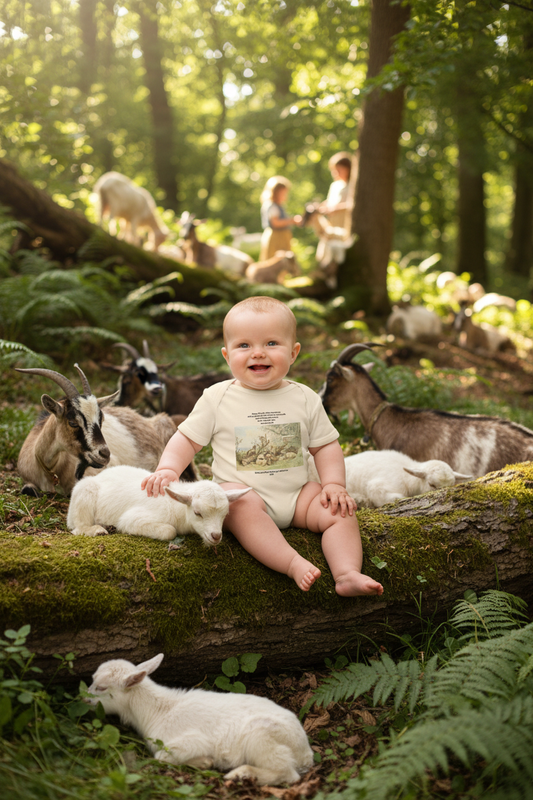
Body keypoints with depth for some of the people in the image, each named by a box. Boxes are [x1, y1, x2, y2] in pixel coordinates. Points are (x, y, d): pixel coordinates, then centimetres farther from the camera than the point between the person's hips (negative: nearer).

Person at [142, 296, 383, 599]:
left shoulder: (305, 399, 4)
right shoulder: (217, 398, 0)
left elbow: (326, 445, 9)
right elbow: (188, 439, 4)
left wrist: (335, 484, -5)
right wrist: (168, 469, -14)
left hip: (297, 494, 3)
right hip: (241, 490, -3)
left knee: (339, 510, -17)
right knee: (241, 505, -35)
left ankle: (348, 574, -24)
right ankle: (294, 564, -43)